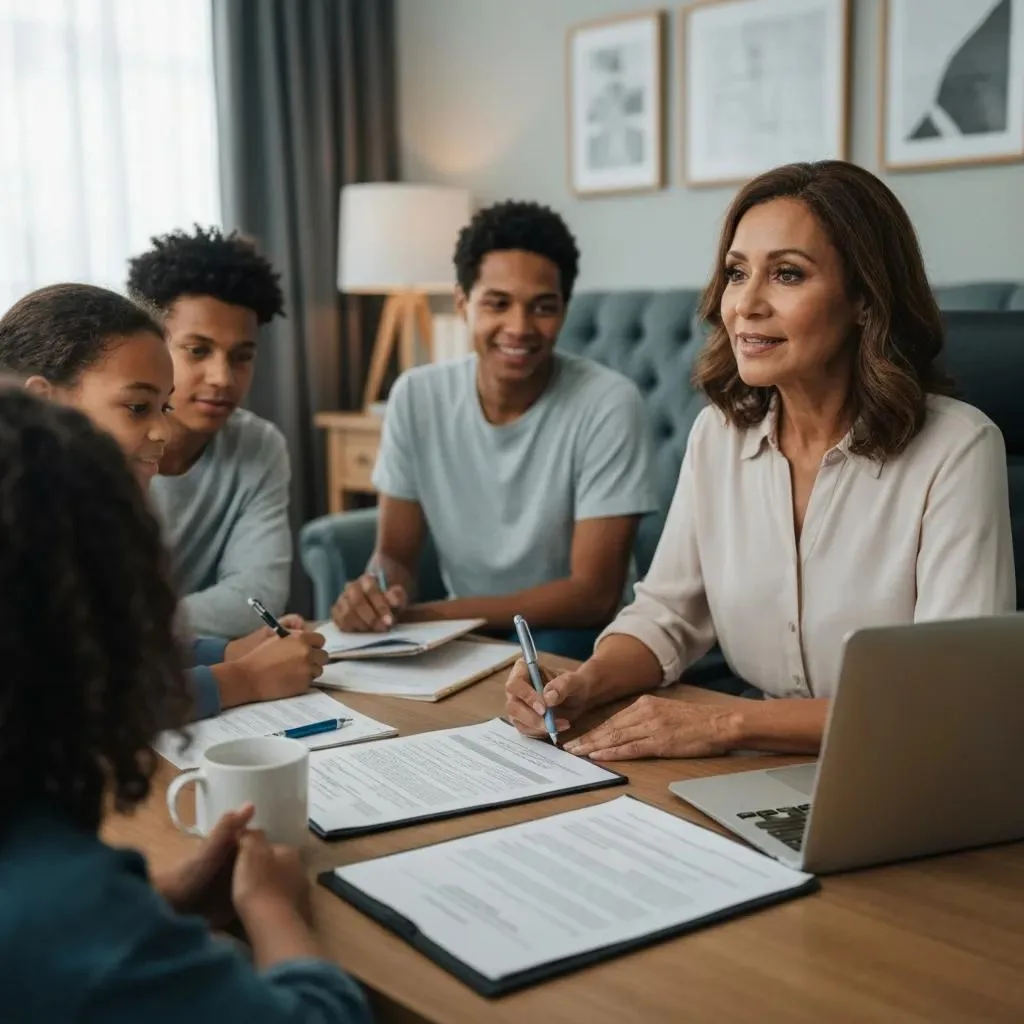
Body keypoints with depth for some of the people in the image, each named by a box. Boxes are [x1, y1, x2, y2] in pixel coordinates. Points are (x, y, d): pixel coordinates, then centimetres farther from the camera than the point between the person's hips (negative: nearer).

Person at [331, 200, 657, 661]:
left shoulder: (608, 404, -19)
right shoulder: (416, 397, -6)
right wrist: (374, 594, -27)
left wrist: (421, 616, -28)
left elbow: (594, 595, -21)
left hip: (572, 636, -3)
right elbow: (395, 554, -1)